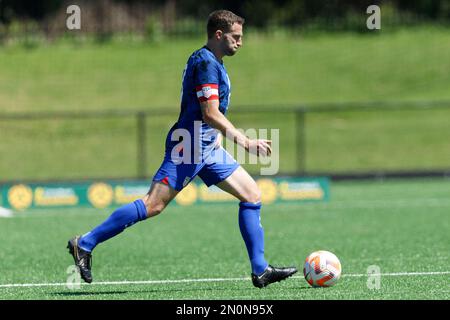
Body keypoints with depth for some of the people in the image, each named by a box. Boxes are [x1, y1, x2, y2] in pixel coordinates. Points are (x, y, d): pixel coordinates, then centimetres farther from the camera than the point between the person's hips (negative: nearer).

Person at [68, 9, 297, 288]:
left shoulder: (213, 63, 18)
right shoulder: (205, 63, -14)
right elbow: (211, 114, -21)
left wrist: (216, 136, 26)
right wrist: (246, 143, -22)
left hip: (207, 148, 11)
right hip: (189, 148, -10)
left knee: (252, 195, 4)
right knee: (154, 205, -14)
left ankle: (261, 271, 4)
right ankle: (84, 244, -6)